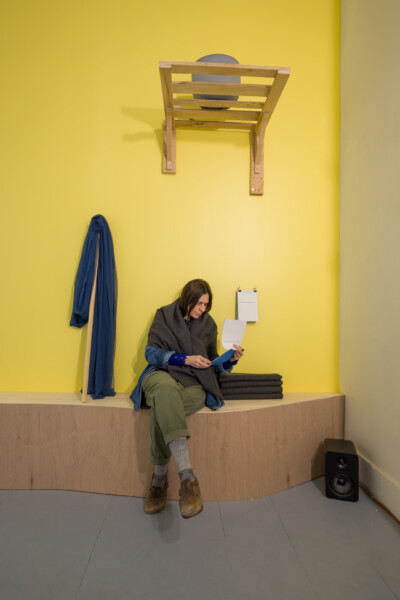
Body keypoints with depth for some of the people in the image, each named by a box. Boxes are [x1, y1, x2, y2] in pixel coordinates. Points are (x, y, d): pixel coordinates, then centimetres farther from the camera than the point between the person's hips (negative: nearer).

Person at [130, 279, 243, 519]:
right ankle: (187, 477, -42)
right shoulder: (165, 315, 5)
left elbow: (212, 365, 16)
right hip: (162, 374, -1)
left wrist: (230, 360, -5)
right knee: (165, 389, -40)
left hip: (194, 384, 1)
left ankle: (160, 479, -24)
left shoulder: (208, 324, 12)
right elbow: (151, 352, -4)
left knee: (162, 408, -34)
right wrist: (186, 359, -14)